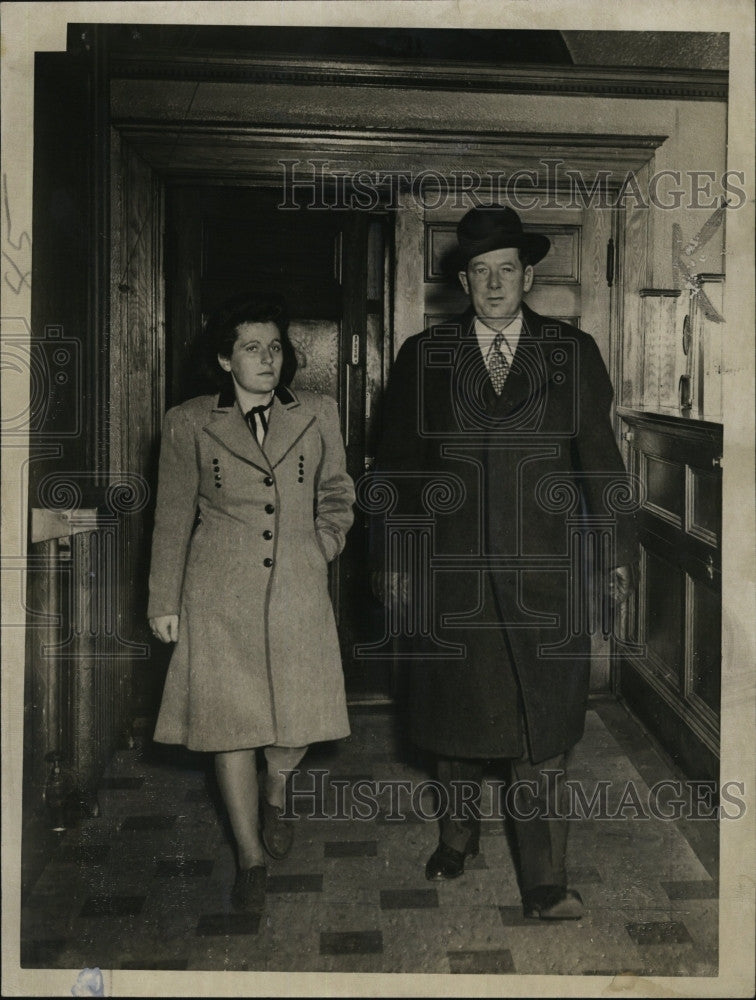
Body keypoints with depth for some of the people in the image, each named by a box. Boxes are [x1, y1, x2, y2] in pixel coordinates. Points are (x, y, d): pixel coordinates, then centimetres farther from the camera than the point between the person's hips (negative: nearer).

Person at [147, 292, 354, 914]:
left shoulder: (317, 415, 6)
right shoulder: (189, 424, 2)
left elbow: (337, 493, 19)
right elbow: (172, 518, 6)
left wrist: (324, 545, 5)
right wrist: (163, 601, 6)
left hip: (298, 588, 2)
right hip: (220, 594, -1)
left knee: (301, 713, 4)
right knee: (231, 719, 1)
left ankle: (276, 794, 39)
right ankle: (251, 858, 19)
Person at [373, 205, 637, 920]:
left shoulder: (573, 353, 5)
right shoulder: (423, 357, 5)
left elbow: (599, 456, 9)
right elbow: (398, 464, 6)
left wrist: (617, 551, 9)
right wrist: (393, 558, 3)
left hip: (543, 572, 0)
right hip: (451, 572, 1)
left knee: (543, 726, 0)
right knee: (454, 713, 14)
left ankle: (546, 885, 9)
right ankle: (457, 834, 37)